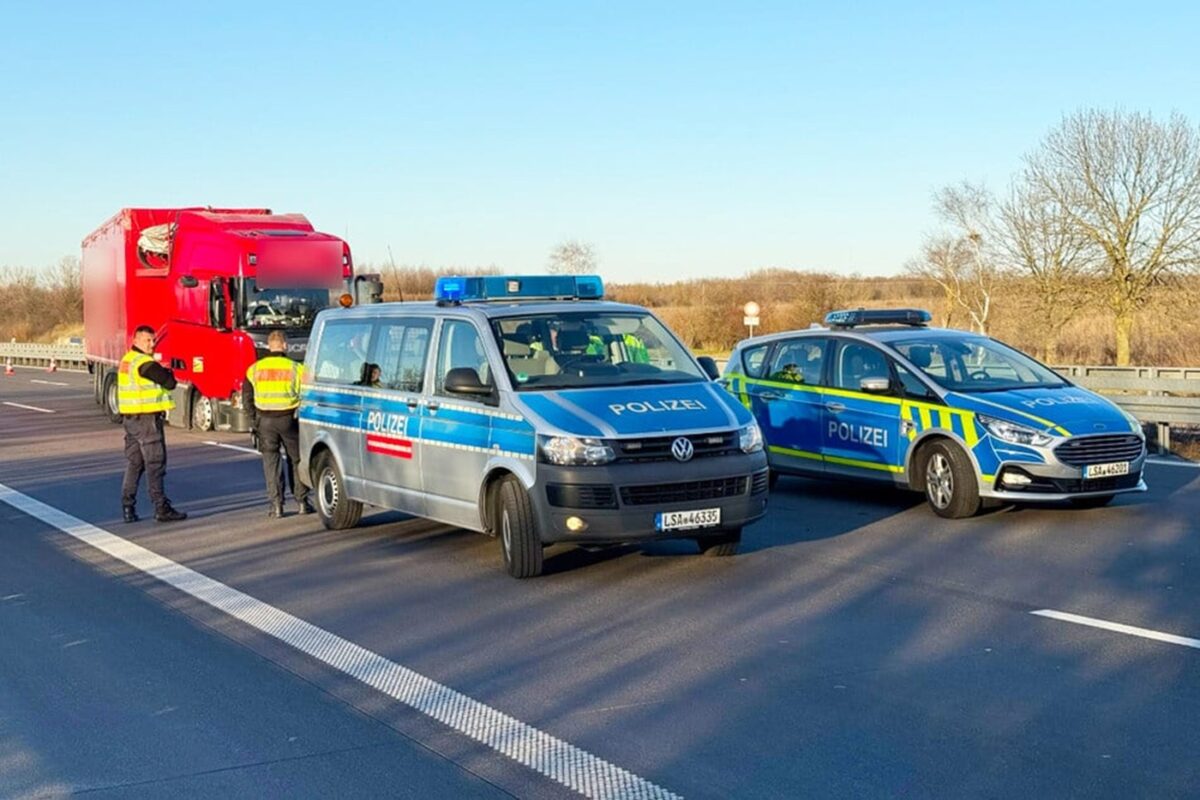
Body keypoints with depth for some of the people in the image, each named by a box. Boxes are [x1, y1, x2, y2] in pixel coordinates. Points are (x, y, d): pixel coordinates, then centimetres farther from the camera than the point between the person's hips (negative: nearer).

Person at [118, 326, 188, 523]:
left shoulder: (127, 360, 15)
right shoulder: (145, 363, -16)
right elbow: (169, 382, -17)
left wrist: (161, 370, 5)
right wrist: (168, 371, 3)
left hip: (129, 418, 9)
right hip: (146, 419, -9)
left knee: (133, 463, 12)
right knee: (155, 464, -4)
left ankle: (128, 508, 11)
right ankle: (161, 509, -2)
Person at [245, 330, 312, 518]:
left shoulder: (255, 369, 3)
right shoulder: (296, 369, -5)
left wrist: (253, 422, 13)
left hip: (265, 420, 1)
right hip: (289, 418, -1)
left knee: (270, 461, 6)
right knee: (296, 460, 11)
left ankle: (276, 504, 1)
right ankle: (302, 502, 14)